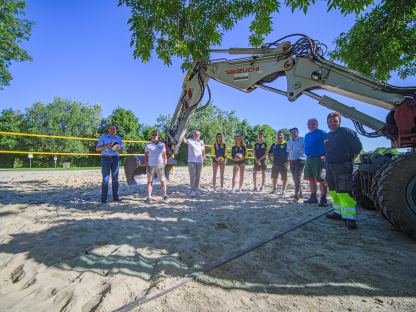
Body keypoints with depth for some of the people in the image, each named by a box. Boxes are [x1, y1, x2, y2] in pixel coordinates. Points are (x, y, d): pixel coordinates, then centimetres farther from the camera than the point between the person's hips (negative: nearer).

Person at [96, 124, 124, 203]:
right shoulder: (103, 137, 5)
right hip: (105, 159, -3)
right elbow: (97, 148, 0)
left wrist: (119, 148, -6)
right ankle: (103, 198, -1)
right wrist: (107, 146, -16)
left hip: (115, 159, 3)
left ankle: (115, 197, 9)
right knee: (105, 179, -6)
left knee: (115, 178, 3)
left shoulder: (118, 138, 13)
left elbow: (122, 148, 18)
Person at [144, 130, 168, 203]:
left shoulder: (162, 145, 8)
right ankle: (149, 197, 2)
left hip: (160, 165, 1)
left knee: (163, 180, 3)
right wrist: (146, 166, -5)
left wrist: (164, 165, 3)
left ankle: (165, 194, 14)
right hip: (151, 166, -1)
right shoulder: (148, 145, 5)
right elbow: (145, 157, 5)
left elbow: (164, 156, 10)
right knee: (150, 181, 1)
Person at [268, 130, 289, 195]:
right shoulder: (274, 145, 11)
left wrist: (288, 161, -14)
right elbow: (269, 153, 21)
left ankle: (283, 190, 13)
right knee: (274, 178, 12)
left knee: (284, 178, 2)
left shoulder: (286, 144, -5)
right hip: (275, 164, 5)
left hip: (283, 164, -5)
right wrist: (270, 159, 7)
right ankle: (274, 189, 26)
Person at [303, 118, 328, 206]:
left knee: (321, 179, -7)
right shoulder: (307, 135, 19)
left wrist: (324, 156, -18)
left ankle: (323, 199, 0)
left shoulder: (322, 133, -3)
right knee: (311, 179, 11)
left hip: (318, 158, -7)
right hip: (309, 159, 8)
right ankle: (313, 197, 20)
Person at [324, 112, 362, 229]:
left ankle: (349, 218, -7)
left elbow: (358, 147, -5)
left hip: (343, 167, -7)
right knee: (334, 191, 11)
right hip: (330, 167, 7)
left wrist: (350, 161, -2)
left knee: (344, 192, -12)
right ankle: (338, 212, 22)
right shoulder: (327, 136, 16)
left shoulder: (346, 132, -5)